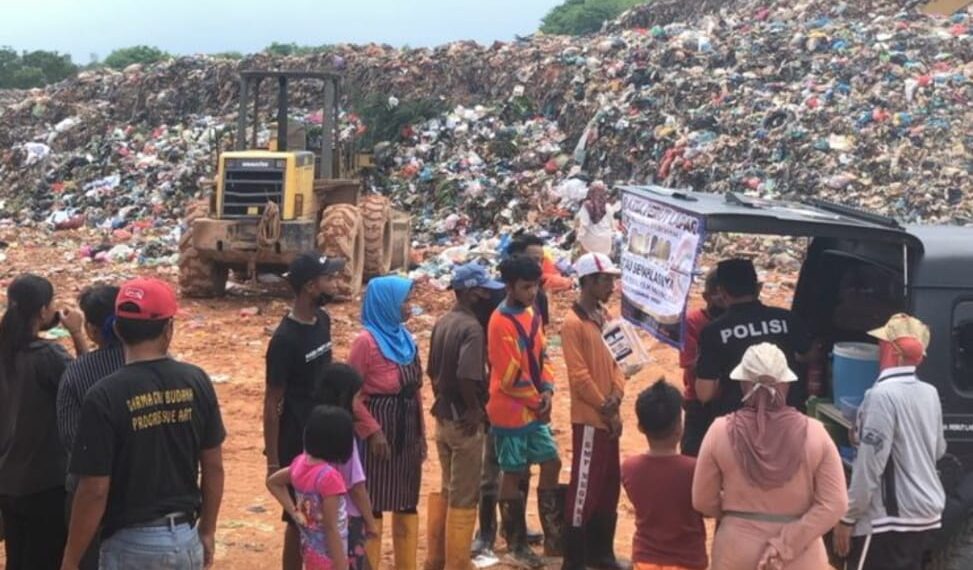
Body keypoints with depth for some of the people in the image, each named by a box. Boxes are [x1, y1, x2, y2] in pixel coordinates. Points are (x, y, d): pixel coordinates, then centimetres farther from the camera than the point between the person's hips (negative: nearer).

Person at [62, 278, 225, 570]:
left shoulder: (105, 396, -17)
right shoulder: (196, 382, -3)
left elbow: (94, 491, -15)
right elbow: (213, 467, 3)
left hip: (131, 545, -4)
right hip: (186, 539, 4)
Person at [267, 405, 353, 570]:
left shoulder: (301, 463, -4)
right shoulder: (329, 477, -28)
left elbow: (273, 482, 16)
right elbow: (331, 528, -24)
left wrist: (293, 512, 11)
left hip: (310, 549, 8)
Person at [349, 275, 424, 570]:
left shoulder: (405, 338, 8)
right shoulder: (367, 341, -15)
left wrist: (420, 431, 13)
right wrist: (372, 431, -18)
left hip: (407, 430, 8)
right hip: (380, 431, -8)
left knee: (407, 501, 14)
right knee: (374, 504, 1)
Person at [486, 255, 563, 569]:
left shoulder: (532, 314, 8)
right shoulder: (501, 323, -19)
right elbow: (510, 375, -21)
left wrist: (547, 389, -4)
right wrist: (536, 401, -9)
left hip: (535, 410, 8)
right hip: (511, 412, -8)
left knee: (552, 463, 10)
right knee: (513, 475, 2)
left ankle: (554, 538, 19)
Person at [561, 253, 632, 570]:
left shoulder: (605, 317, 12)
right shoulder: (574, 323, -15)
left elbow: (616, 361, 13)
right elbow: (579, 376, -18)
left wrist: (616, 396, -5)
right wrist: (606, 411, -12)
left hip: (609, 417, 9)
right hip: (589, 419, -9)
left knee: (610, 488, 14)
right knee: (585, 489, -3)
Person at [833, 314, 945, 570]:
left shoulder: (883, 395, -18)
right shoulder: (930, 393, 6)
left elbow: (869, 465, -19)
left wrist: (847, 518, -12)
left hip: (891, 519, -8)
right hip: (927, 513, 8)